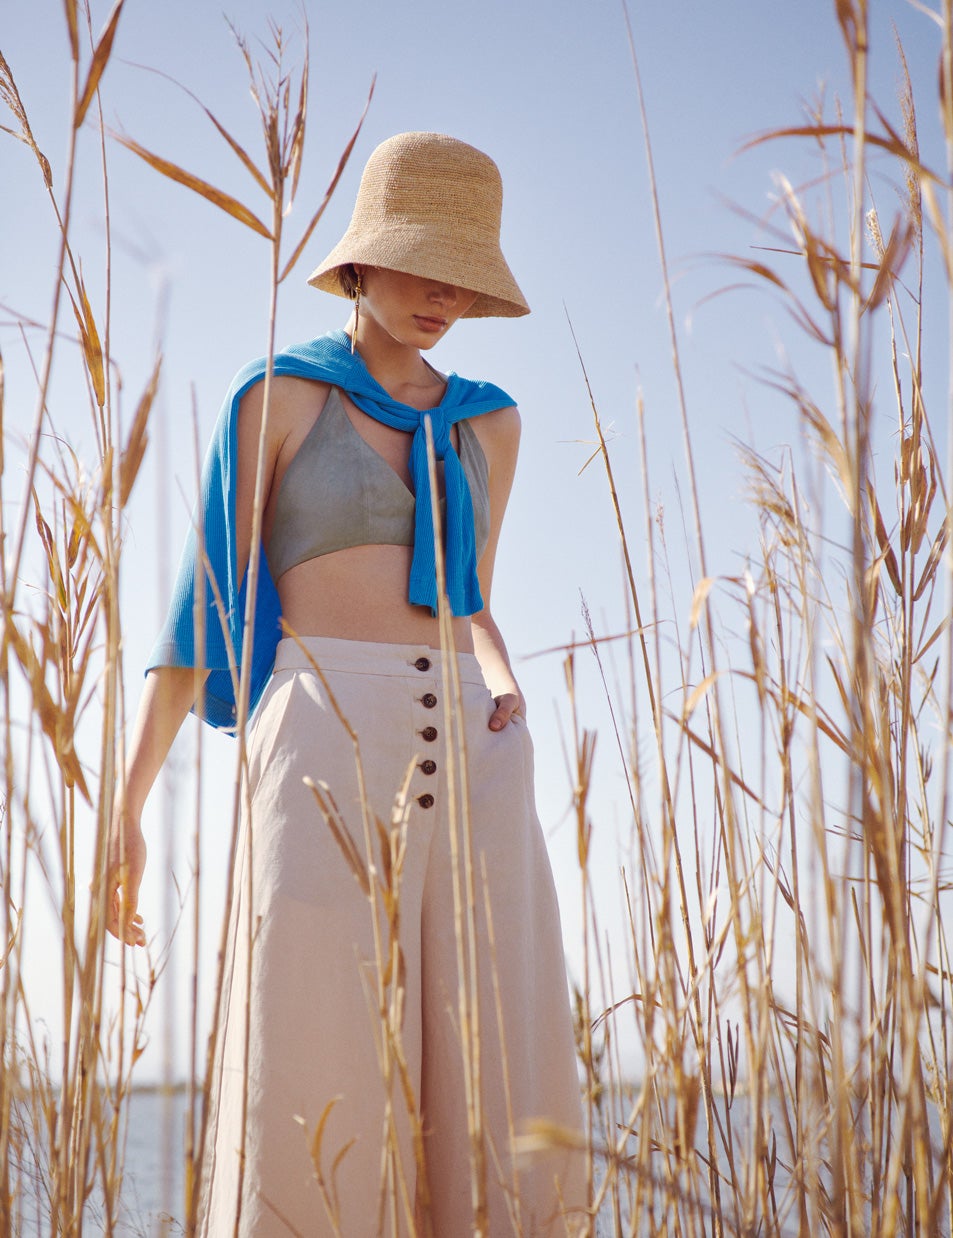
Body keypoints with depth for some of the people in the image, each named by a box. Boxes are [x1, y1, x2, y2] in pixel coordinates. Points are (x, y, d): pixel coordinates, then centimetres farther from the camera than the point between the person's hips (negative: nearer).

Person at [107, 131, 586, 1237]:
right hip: (328, 752, -4)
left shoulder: (485, 423, 20)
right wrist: (127, 804, -2)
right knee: (317, 1104, -9)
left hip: (469, 766, 4)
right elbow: (202, 605, 4)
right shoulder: (275, 396, 7)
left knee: (497, 1113, -4)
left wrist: (507, 696, 3)